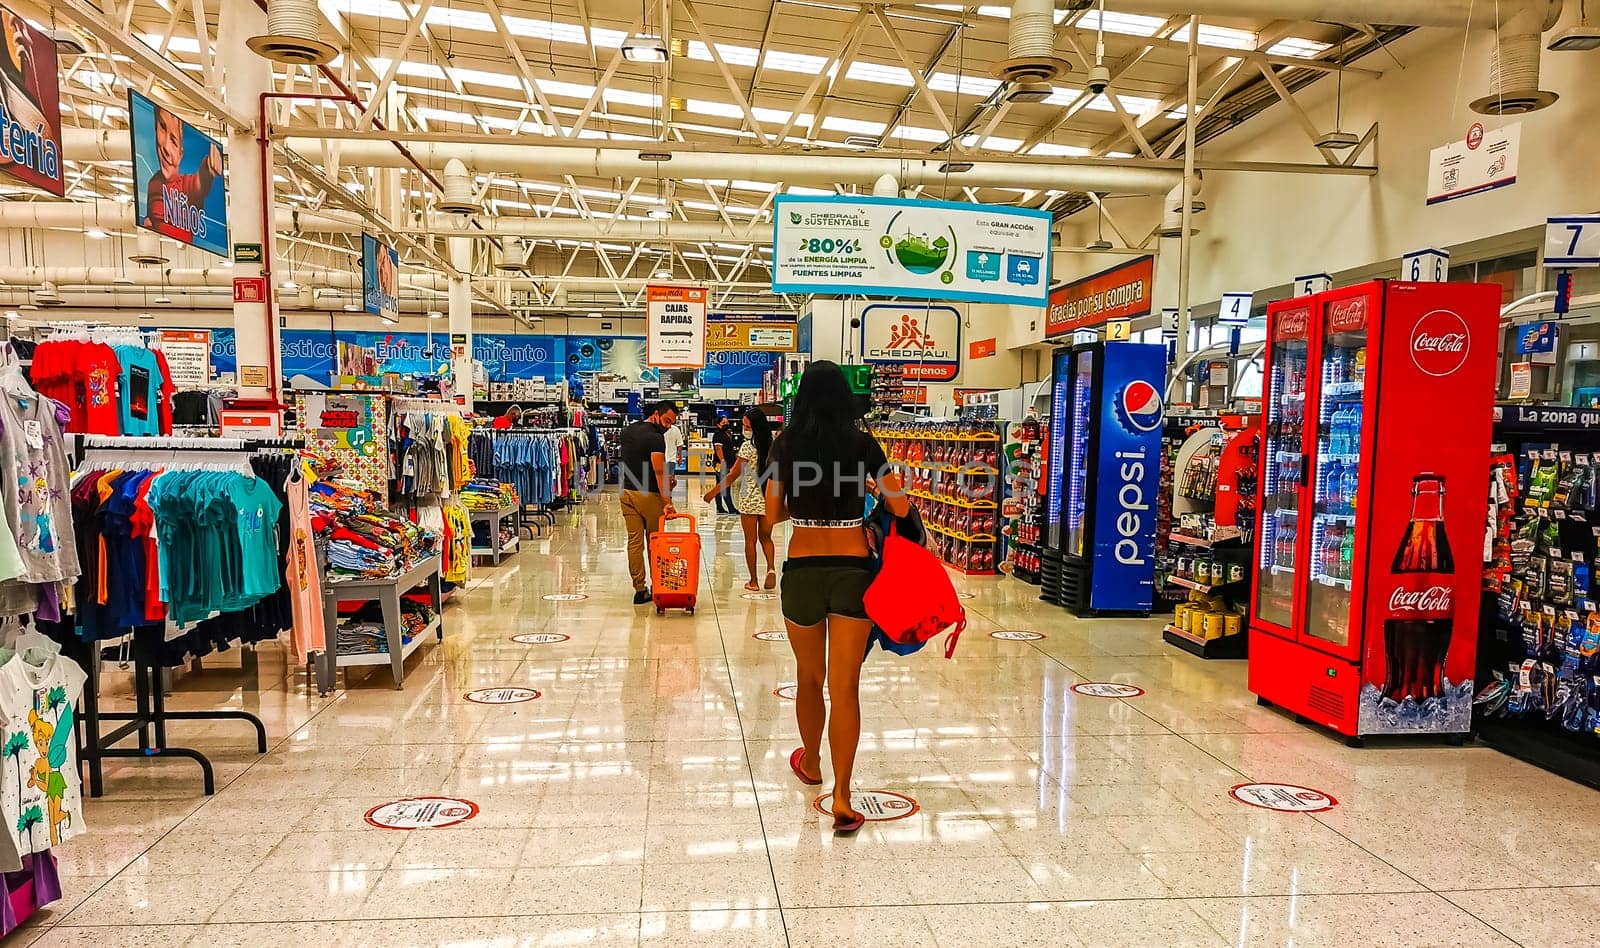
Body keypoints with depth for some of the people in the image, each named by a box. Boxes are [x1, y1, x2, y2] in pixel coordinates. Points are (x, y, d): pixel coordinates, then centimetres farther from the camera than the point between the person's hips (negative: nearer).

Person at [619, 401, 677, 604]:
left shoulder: (626, 431, 10)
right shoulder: (656, 438, -15)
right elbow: (659, 472, -22)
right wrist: (667, 502, -24)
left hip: (627, 493, 6)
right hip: (648, 495, -6)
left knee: (634, 542, 4)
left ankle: (640, 589, 4)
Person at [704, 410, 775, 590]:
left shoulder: (748, 446, -13)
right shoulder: (773, 445, 2)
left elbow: (732, 476, -11)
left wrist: (713, 492, -2)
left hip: (750, 498, -4)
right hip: (769, 498, 5)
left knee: (750, 541, 6)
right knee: (765, 537, 16)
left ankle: (753, 581, 11)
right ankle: (771, 568, -9)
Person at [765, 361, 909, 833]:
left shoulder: (785, 445, 0)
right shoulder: (862, 444, -4)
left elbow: (773, 516, 2)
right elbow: (900, 507, -3)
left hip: (802, 570, 2)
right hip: (853, 570, -1)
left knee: (809, 676, 20)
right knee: (845, 686, 0)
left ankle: (811, 763, 41)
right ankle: (842, 796, -5)